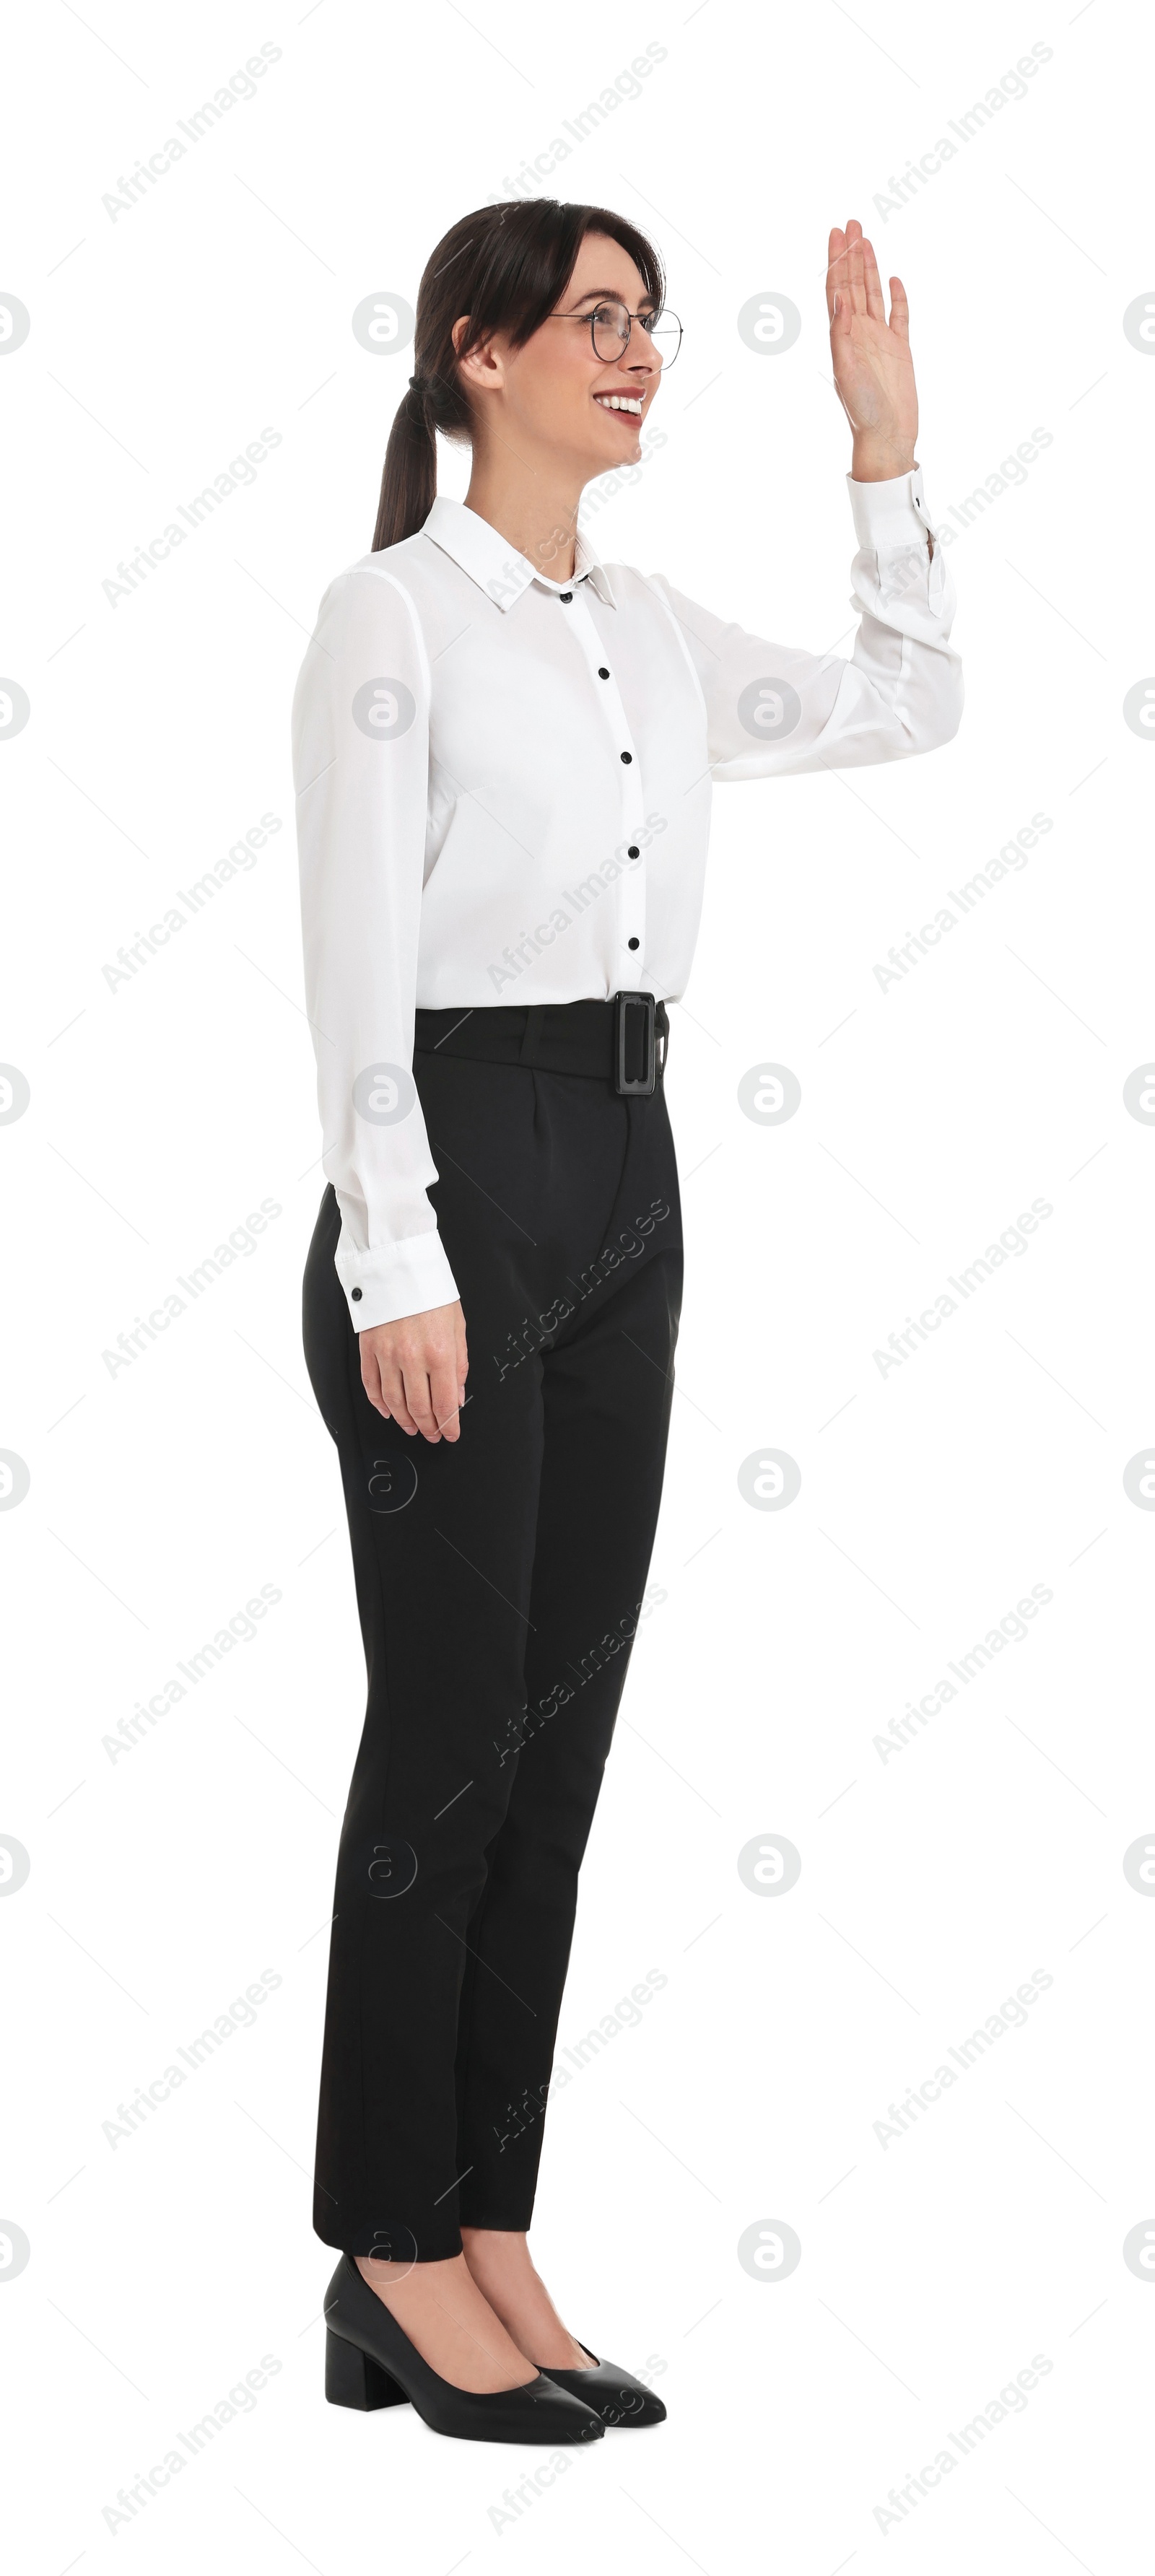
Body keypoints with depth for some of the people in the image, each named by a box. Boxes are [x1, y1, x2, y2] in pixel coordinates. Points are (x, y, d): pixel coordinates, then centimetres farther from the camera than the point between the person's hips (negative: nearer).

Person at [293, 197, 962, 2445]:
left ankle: (487, 2245, 17)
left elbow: (907, 708, 20)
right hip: (457, 1175, -8)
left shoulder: (648, 631, 14)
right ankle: (396, 2268, 8)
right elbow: (357, 964, -15)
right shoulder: (393, 613, -10)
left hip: (624, 1181, 8)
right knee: (451, 1731, -3)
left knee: (563, 1729, 8)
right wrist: (396, 1268, -20)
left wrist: (884, 443, 14)